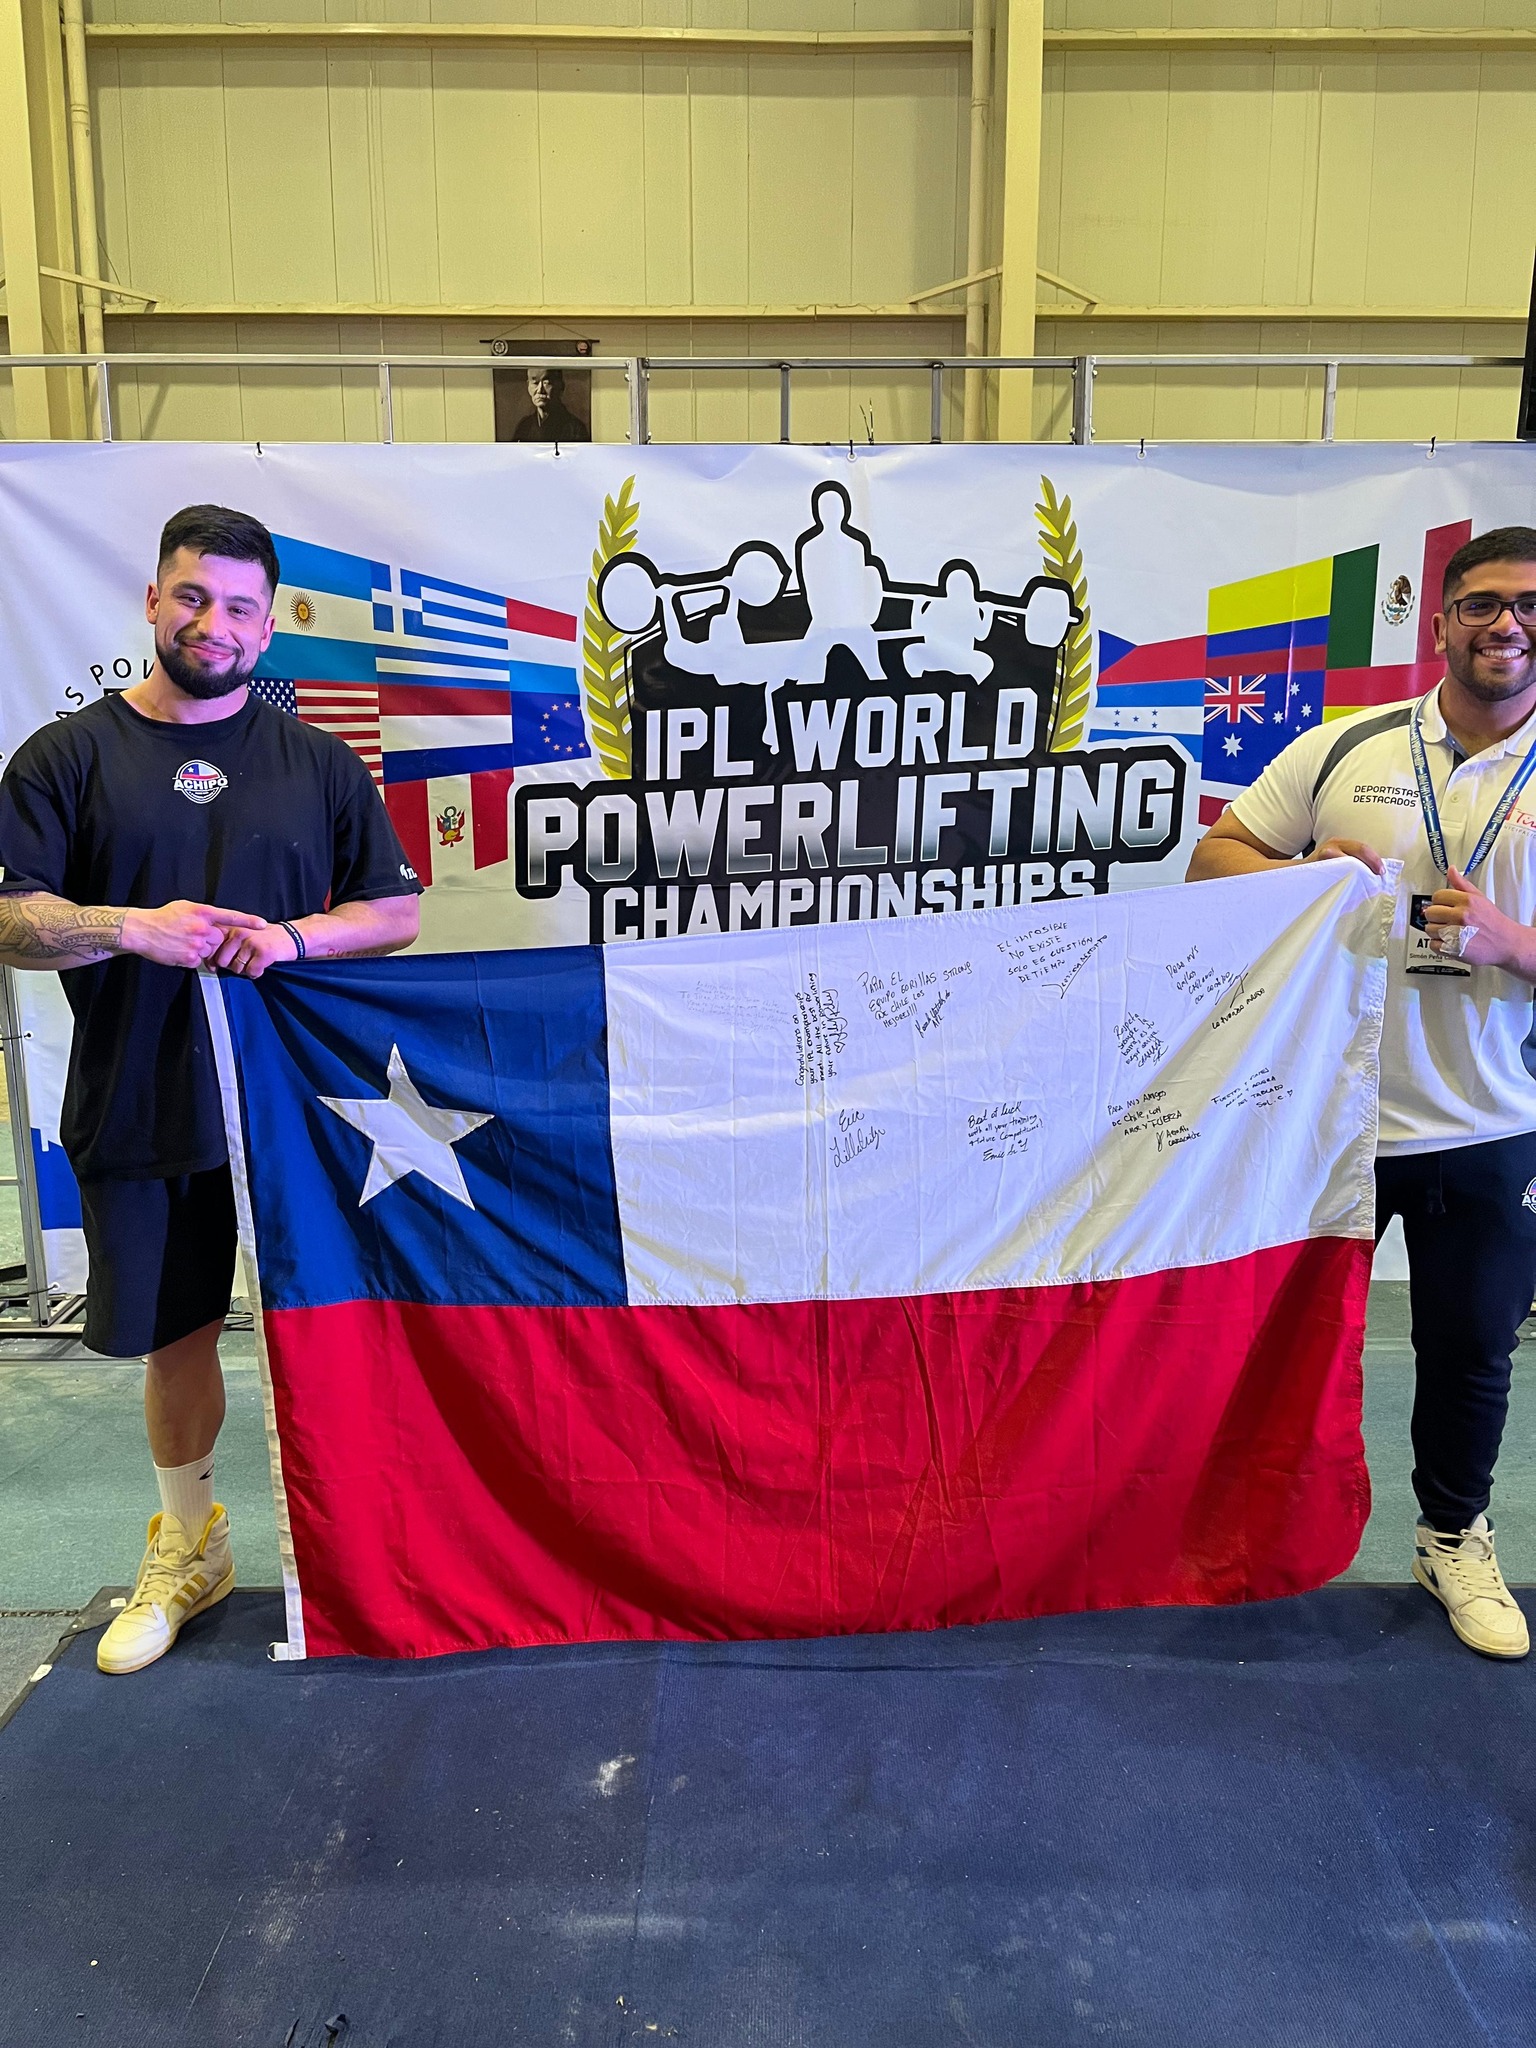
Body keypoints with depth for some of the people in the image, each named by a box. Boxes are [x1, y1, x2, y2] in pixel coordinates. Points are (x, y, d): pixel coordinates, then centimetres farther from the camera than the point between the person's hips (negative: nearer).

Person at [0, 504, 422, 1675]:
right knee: (177, 1334, 12)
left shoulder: (317, 764, 6)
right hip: (140, 1107, 0)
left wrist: (295, 937, -13)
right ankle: (189, 1551, 34)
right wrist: (130, 927, -23)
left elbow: (399, 910, 5)